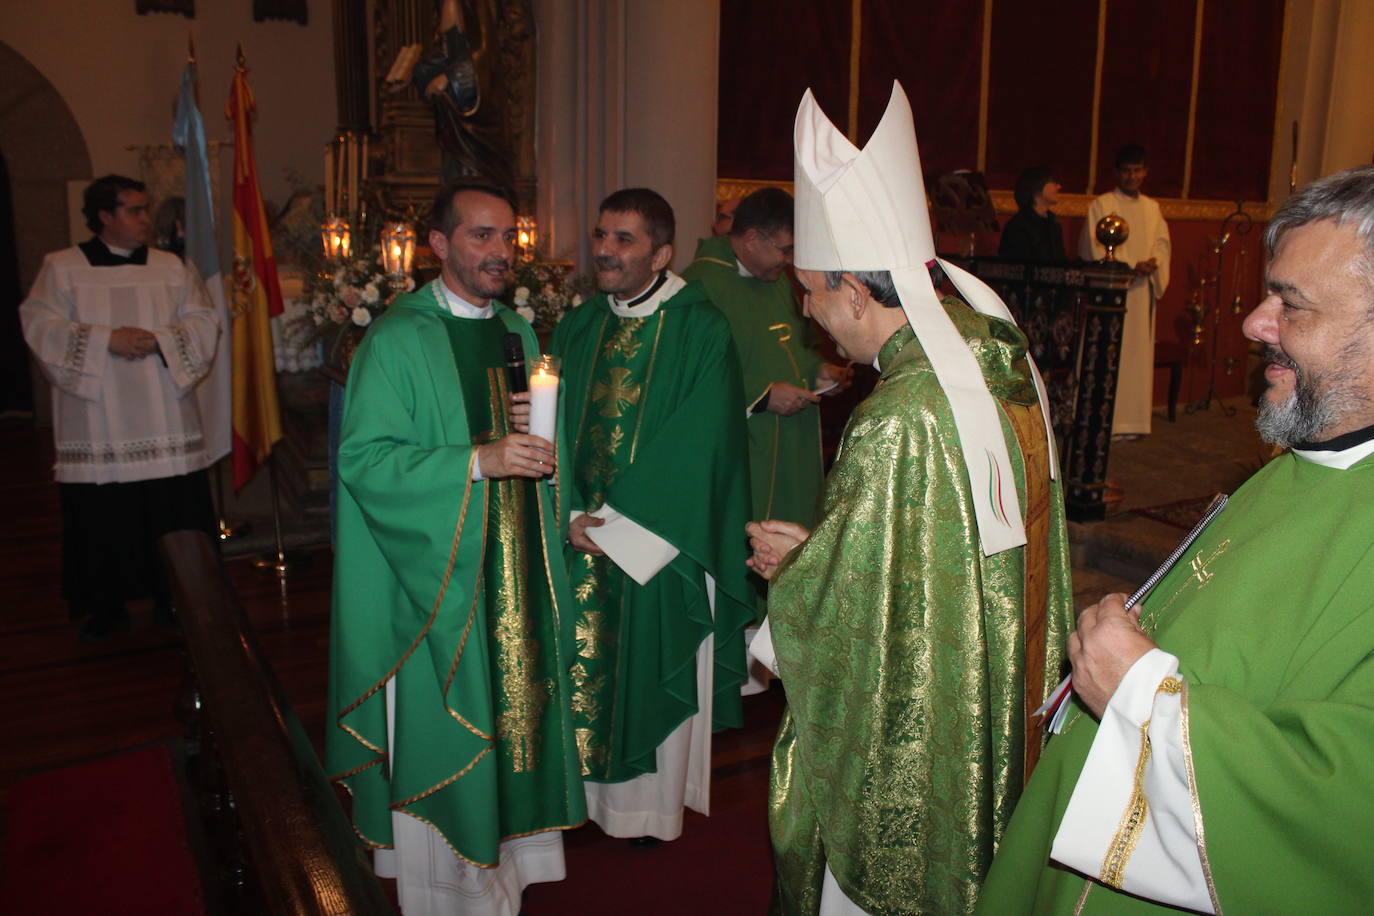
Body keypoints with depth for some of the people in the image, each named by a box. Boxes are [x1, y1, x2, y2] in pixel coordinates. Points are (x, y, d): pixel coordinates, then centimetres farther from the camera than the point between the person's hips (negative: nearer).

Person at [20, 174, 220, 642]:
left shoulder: (172, 268, 10)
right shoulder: (61, 267, 5)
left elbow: (204, 323, 4)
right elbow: (41, 326, -4)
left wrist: (159, 339, -13)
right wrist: (105, 339, -16)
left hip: (166, 428, 2)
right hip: (98, 432, -1)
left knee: (173, 518, 2)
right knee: (102, 521, 2)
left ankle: (173, 599, 17)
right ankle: (106, 607, 18)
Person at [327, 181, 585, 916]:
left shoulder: (519, 332, 11)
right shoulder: (397, 339, -10)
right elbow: (364, 459, -17)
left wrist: (540, 459, -3)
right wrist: (478, 461, -26)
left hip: (515, 573, 6)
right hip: (437, 576, -6)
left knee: (513, 710, 15)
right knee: (441, 735, 5)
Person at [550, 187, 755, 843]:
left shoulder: (701, 333, -12)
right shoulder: (577, 328, 6)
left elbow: (696, 451, -17)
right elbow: (557, 429, 5)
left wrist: (614, 524, -16)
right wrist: (573, 517, -10)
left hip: (659, 546, -4)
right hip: (583, 539, 5)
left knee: (651, 677, 9)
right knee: (585, 669, 12)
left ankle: (649, 805, 29)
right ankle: (589, 789, 33)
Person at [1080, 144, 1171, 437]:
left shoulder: (1152, 207, 16)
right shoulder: (1102, 205, -1)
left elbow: (1162, 243, 11)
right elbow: (1096, 250, -8)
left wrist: (1153, 264, -11)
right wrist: (1132, 267, -17)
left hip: (1142, 292, 5)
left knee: (1139, 355, 6)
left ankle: (1132, 420, 13)